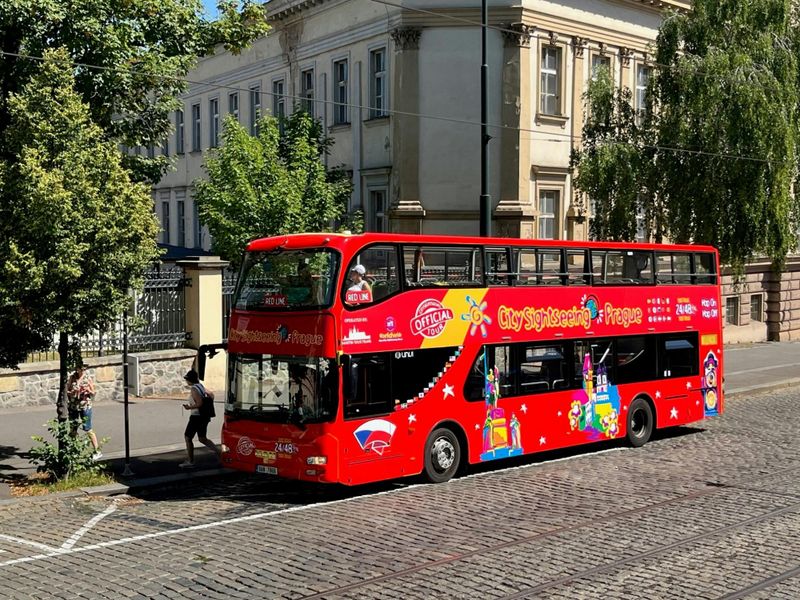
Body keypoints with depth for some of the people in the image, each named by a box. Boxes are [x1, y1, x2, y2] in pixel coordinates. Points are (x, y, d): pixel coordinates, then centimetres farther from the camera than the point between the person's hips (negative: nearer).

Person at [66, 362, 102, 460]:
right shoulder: (72, 378, 1)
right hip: (73, 406, 3)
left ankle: (97, 451, 1)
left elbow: (93, 394, 2)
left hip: (85, 406, -3)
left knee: (88, 429, -4)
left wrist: (89, 391, -19)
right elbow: (66, 391, 5)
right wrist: (72, 392, -16)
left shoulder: (88, 378, -2)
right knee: (73, 429, 9)